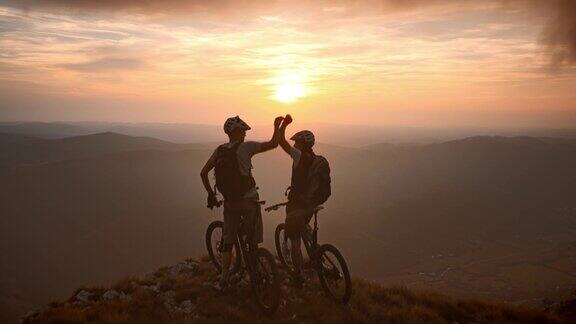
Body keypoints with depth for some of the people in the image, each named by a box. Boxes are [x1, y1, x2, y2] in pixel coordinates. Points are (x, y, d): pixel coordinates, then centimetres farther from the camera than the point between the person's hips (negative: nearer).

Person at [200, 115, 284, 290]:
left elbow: (203, 173, 5)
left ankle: (223, 280, 16)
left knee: (228, 241, 14)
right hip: (249, 200, -5)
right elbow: (273, 144, -12)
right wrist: (277, 126, 2)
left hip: (229, 202, 5)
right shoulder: (245, 147, -11)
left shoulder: (219, 151, 4)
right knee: (253, 242, 9)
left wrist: (210, 194, 14)